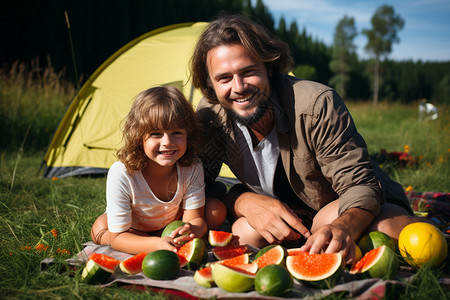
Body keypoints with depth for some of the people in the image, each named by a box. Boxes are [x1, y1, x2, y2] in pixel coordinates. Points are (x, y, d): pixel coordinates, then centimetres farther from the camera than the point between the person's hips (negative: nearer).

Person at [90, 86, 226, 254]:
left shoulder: (192, 168, -28)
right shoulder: (121, 174, -36)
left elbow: (195, 219, -23)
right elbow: (117, 238, -32)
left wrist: (192, 229, -50)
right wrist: (157, 244, -51)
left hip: (173, 224, 2)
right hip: (132, 229, -1)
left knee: (217, 210, -19)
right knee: (99, 229, -31)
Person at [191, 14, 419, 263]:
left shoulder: (316, 104, -28)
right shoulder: (209, 115, -15)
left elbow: (361, 185, -28)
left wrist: (343, 228, -52)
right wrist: (243, 201, -28)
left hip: (351, 209, -3)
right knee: (244, 229, -30)